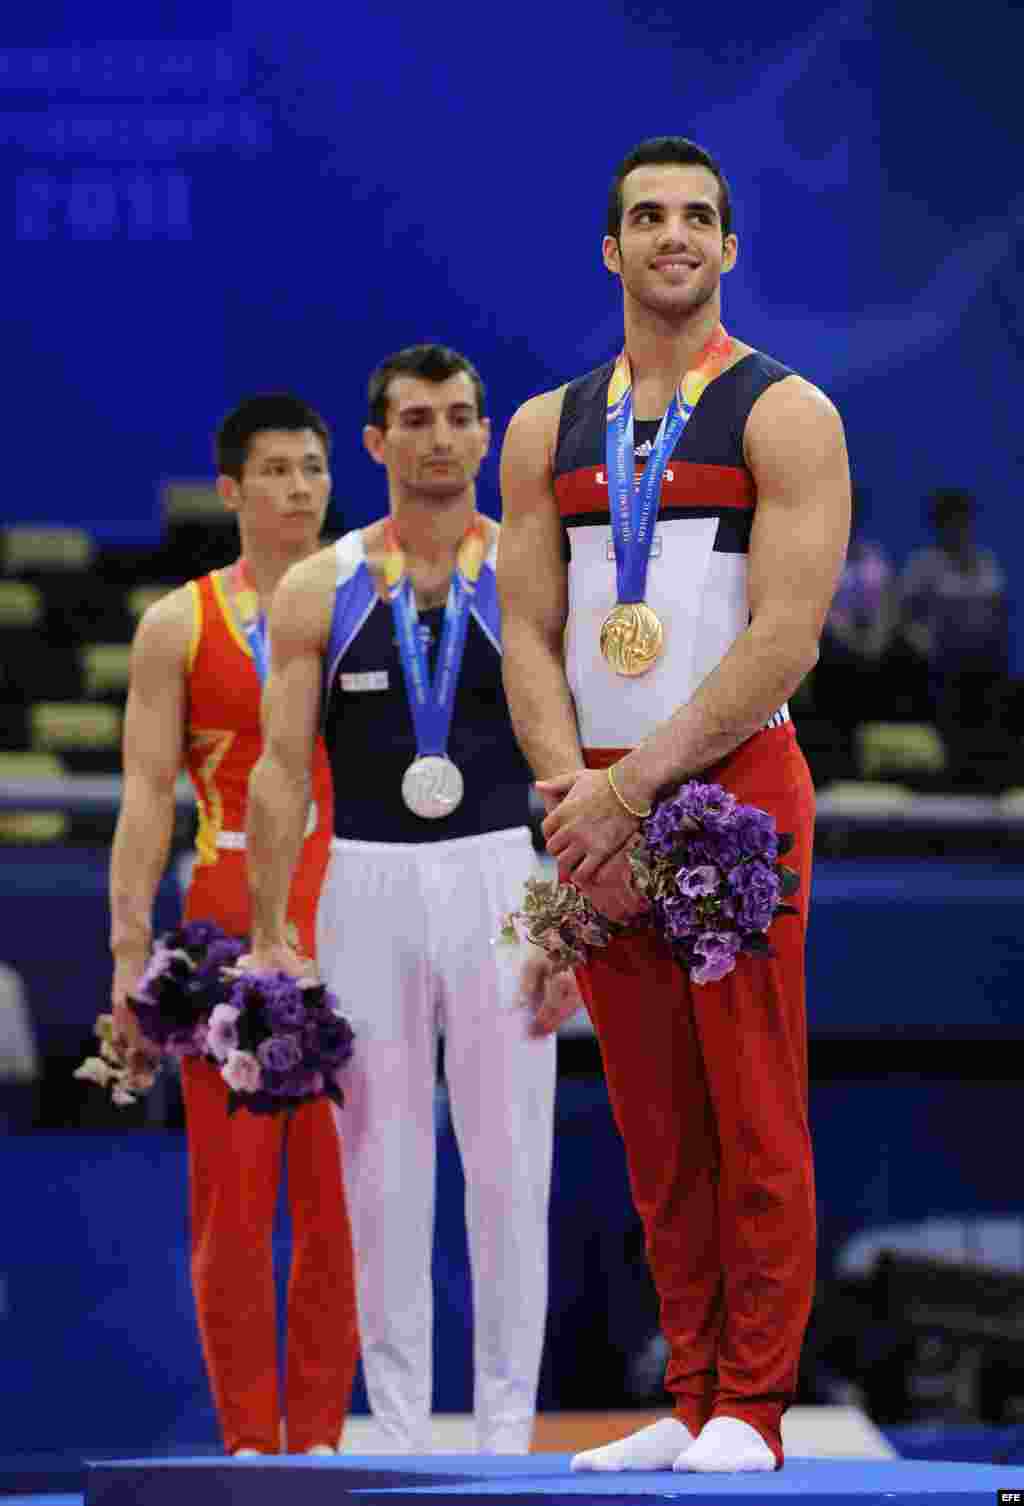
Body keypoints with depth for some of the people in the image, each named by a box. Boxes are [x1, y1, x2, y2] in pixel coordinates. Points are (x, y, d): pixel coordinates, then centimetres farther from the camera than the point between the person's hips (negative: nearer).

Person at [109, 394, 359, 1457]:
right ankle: (249, 1438, 4)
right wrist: (130, 948, -6)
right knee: (231, 1188, -2)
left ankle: (318, 1433, 6)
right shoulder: (180, 626, 8)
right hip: (228, 925, -1)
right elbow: (147, 794, 3)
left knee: (339, 1192, -1)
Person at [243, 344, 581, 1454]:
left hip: (499, 880, -1)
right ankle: (397, 1428, 10)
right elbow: (282, 769, 2)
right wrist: (268, 938, -3)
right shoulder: (317, 591, 4)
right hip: (367, 888, 1)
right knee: (382, 1166, 3)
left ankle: (507, 1429, 6)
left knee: (509, 1164, -1)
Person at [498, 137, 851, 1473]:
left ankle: (750, 1410, -2)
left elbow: (783, 638, -12)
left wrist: (638, 783, -17)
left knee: (754, 1120, -5)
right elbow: (530, 634, 9)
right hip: (599, 810, 5)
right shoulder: (547, 432, 14)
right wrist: (572, 788, -9)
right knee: (655, 1133, 7)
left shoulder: (785, 416, -2)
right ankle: (690, 1401, 12)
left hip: (739, 792, -5)